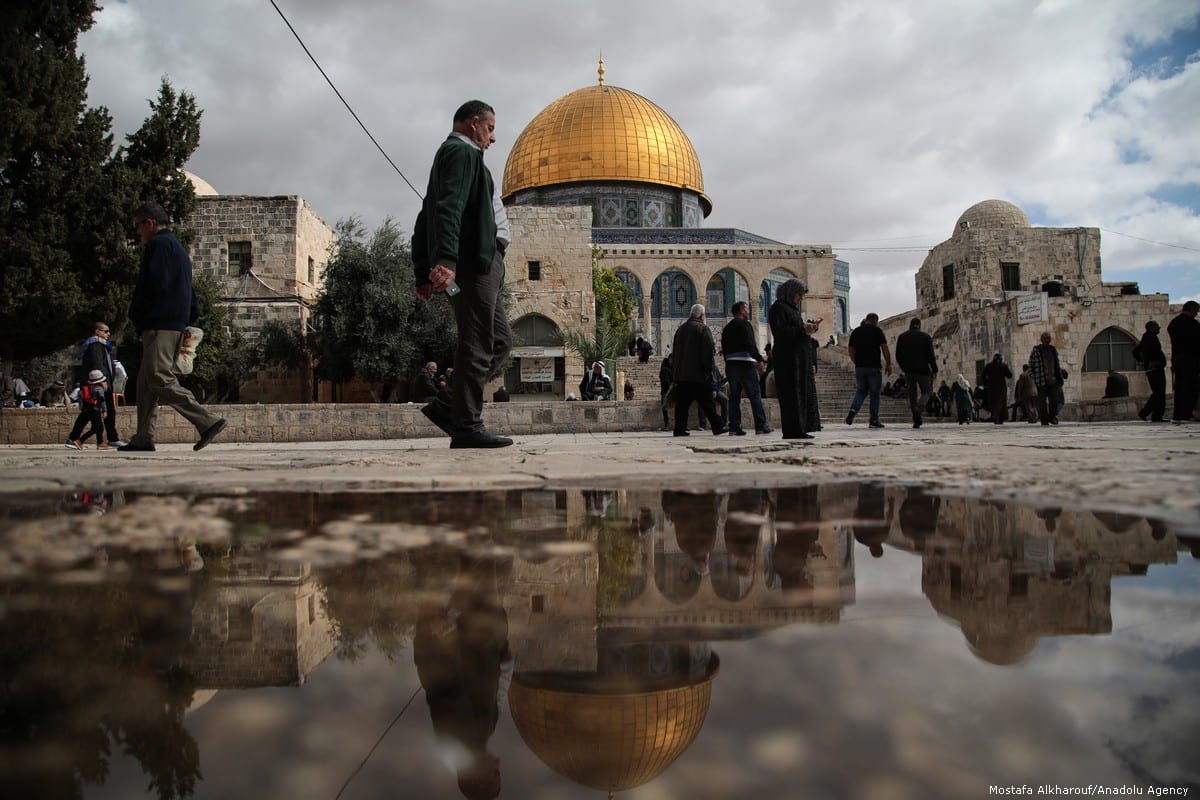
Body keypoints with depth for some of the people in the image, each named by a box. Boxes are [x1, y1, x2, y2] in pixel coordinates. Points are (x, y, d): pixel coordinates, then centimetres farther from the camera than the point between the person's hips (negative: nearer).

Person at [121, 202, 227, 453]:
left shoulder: (158, 244, -6)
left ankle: (208, 421, -20)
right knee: (146, 383, 11)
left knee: (160, 380, -15)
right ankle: (143, 438, 10)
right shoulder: (177, 247, 25)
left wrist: (137, 316, -7)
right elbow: (189, 293, 25)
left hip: (160, 325, -10)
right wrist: (190, 319, 19)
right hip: (177, 324, 10)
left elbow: (154, 284, -17)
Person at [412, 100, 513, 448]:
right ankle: (467, 427, -7)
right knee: (477, 347, -9)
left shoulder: (449, 153, 30)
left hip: (477, 264, 10)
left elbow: (423, 223, 26)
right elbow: (450, 208, -20)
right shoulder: (462, 152, -2)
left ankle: (450, 407, 7)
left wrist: (423, 274, 21)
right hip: (473, 261, -10)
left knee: (500, 341, 11)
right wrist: (445, 260, -32)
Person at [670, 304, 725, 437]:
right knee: (707, 403, -1)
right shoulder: (703, 328, -5)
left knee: (682, 403, 5)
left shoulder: (680, 329, 16)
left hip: (681, 374, 6)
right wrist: (708, 369, -9)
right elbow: (709, 350, -13)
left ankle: (680, 428, 0)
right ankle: (717, 427, 3)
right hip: (699, 375, -5)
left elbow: (674, 351, 21)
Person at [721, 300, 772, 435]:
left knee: (734, 396, 7)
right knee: (755, 395, -3)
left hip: (730, 365, 7)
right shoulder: (744, 324, -5)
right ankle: (761, 425, -5)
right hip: (745, 363, -7)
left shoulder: (726, 328, 20)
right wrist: (759, 360, -18)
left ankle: (734, 427, 3)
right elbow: (750, 344, -16)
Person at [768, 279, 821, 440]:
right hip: (787, 358, -10)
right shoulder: (778, 308, -7)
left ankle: (799, 429, 11)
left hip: (800, 357, 10)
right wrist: (803, 330, -24)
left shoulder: (793, 309, 23)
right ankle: (792, 431, -10)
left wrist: (810, 326, 8)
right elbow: (779, 331, -18)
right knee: (791, 394, -10)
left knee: (802, 393, 8)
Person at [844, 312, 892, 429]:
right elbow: (884, 348, -6)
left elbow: (851, 350, 12)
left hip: (859, 367, 3)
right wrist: (888, 364, 0)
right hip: (874, 367, -3)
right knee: (874, 393, 5)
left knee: (861, 391, 14)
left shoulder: (855, 331, 11)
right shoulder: (877, 331, -1)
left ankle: (853, 409, -13)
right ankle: (874, 420, 6)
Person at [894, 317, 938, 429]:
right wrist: (934, 370, 1)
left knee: (912, 393, 8)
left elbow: (898, 356, 8)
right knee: (926, 391, 8)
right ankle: (919, 408, -22)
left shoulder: (901, 337, 7)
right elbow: (930, 355, -5)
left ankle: (916, 419, 1)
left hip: (908, 370, 2)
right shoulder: (926, 337, 0)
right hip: (922, 369, -2)